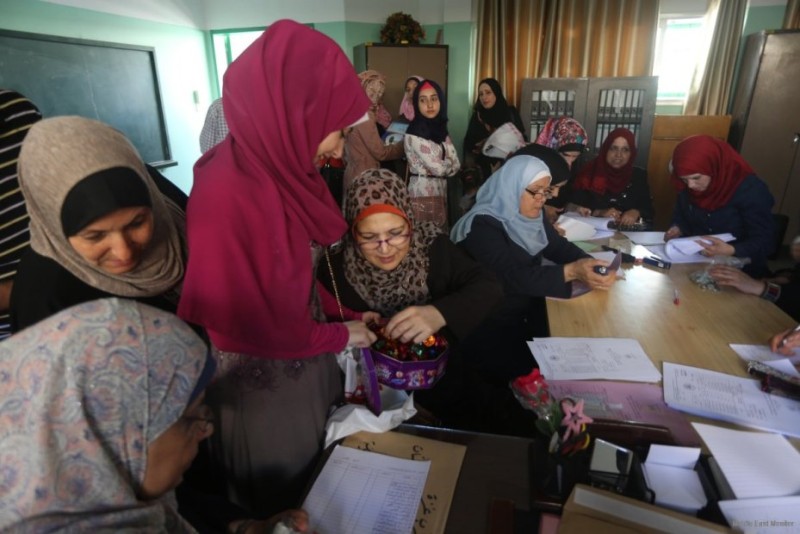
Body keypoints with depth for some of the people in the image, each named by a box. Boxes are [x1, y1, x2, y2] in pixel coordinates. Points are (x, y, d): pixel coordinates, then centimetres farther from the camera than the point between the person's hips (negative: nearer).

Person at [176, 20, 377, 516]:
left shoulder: (282, 170, -6)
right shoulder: (229, 193, -31)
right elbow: (250, 322, -25)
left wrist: (347, 312, 3)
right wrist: (340, 336, -13)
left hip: (301, 359, 8)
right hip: (263, 377, -7)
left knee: (313, 468, 31)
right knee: (281, 489, 22)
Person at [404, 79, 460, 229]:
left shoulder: (440, 129, 11)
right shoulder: (414, 134, -14)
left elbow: (456, 164, 5)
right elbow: (438, 168, -16)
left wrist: (443, 164, -11)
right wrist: (448, 162, 2)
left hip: (440, 190, 7)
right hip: (422, 192, -7)